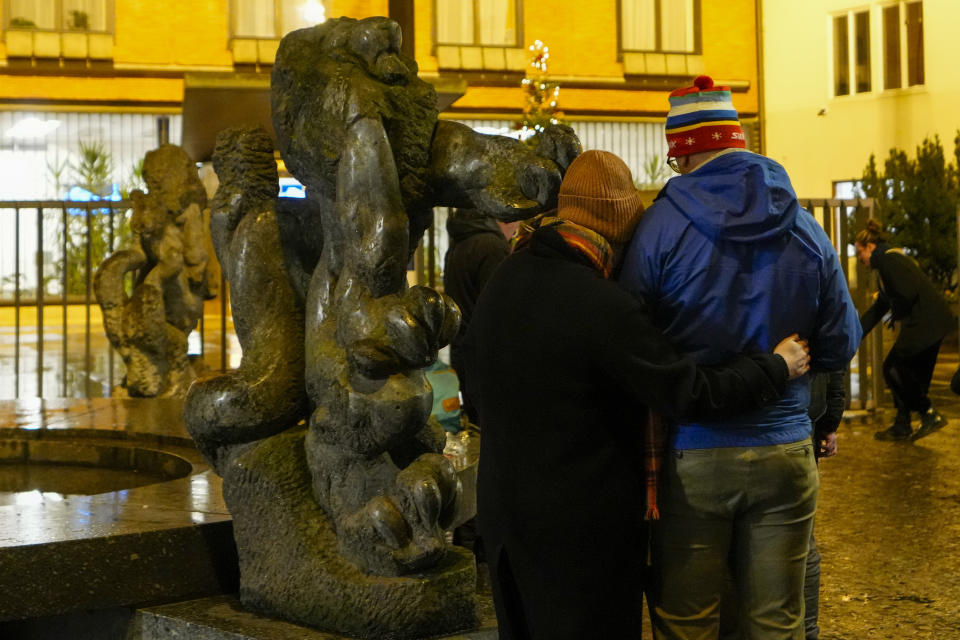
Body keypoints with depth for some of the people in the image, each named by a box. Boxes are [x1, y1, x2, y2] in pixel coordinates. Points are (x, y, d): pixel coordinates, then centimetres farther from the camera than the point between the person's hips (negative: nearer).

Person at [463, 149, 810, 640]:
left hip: (502, 510, 8)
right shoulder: (602, 306, -23)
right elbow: (690, 392, -20)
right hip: (585, 521, -7)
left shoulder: (500, 282, 2)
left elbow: (478, 386, 15)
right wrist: (776, 367, -7)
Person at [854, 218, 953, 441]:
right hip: (936, 322, 10)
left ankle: (930, 414, -1)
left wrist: (896, 314, -2)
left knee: (893, 368, -1)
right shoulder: (892, 258, 23)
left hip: (924, 321, -10)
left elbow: (907, 294, -23)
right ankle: (902, 427, 21)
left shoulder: (888, 259, -10)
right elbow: (880, 307, 28)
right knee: (915, 374, 15)